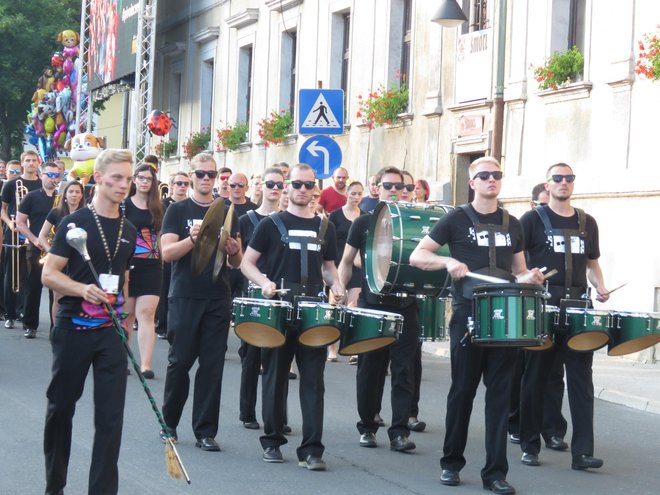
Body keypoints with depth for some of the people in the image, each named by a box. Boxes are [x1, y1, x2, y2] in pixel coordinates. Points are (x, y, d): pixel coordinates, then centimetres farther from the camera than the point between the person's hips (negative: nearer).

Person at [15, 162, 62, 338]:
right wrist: (34, 240, -12)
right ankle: (30, 325, 8)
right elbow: (20, 223, 1)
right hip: (36, 250, -2)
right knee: (33, 288, 0)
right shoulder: (31, 197, 3)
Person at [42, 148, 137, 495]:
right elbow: (49, 274, -10)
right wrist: (83, 289, -26)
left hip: (112, 331, 4)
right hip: (73, 328, -3)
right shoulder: (75, 223, -6)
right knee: (61, 407, 9)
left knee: (111, 415, -3)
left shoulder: (128, 231, 9)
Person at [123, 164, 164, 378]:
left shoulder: (158, 207, 9)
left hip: (152, 267, 1)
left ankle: (145, 364, -14)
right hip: (128, 265, -1)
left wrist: (161, 259, 5)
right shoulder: (125, 205, 0)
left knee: (146, 314, -8)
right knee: (127, 314, 7)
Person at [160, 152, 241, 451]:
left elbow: (236, 263, 12)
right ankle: (169, 423, 19)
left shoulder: (226, 213, 12)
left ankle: (205, 432, 5)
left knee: (212, 365, 1)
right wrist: (193, 239, -24)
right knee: (180, 361, 1)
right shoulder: (178, 210, 3)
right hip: (185, 297, -2)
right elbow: (167, 253, -8)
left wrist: (233, 250, -11)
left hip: (218, 298, 3)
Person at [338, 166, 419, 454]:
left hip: (404, 304, 0)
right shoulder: (364, 223, 5)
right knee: (370, 370, 7)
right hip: (372, 305, 0)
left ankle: (399, 432, -2)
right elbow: (347, 261, 10)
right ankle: (367, 427, 19)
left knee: (403, 370, -3)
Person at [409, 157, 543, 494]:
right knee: (462, 391, 4)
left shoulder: (512, 224, 13)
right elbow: (417, 256, -2)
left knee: (500, 394, 1)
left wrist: (529, 278, -3)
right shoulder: (457, 220, 1)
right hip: (468, 317, -3)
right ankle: (451, 463, 18)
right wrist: (449, 261, -20)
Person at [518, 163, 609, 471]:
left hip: (577, 307, 3)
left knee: (581, 378, -3)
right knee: (536, 377, 4)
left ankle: (582, 452, -4)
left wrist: (599, 287, 5)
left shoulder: (587, 223, 15)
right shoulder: (533, 220, 3)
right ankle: (530, 446, 14)